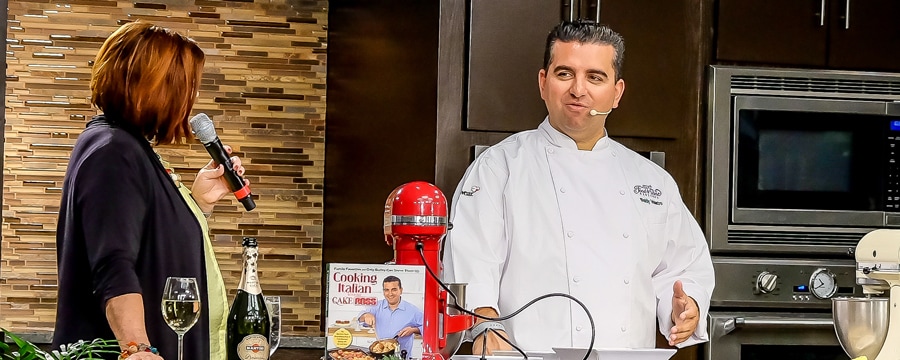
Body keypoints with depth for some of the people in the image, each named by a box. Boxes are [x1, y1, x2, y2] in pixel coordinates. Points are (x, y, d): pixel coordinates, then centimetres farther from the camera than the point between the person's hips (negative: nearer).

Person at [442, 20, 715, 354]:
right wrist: (487, 327, -21)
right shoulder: (499, 167, 5)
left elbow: (684, 264, 22)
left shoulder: (653, 180, 18)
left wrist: (685, 309, 2)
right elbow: (471, 260, -5)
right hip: (534, 355, -4)